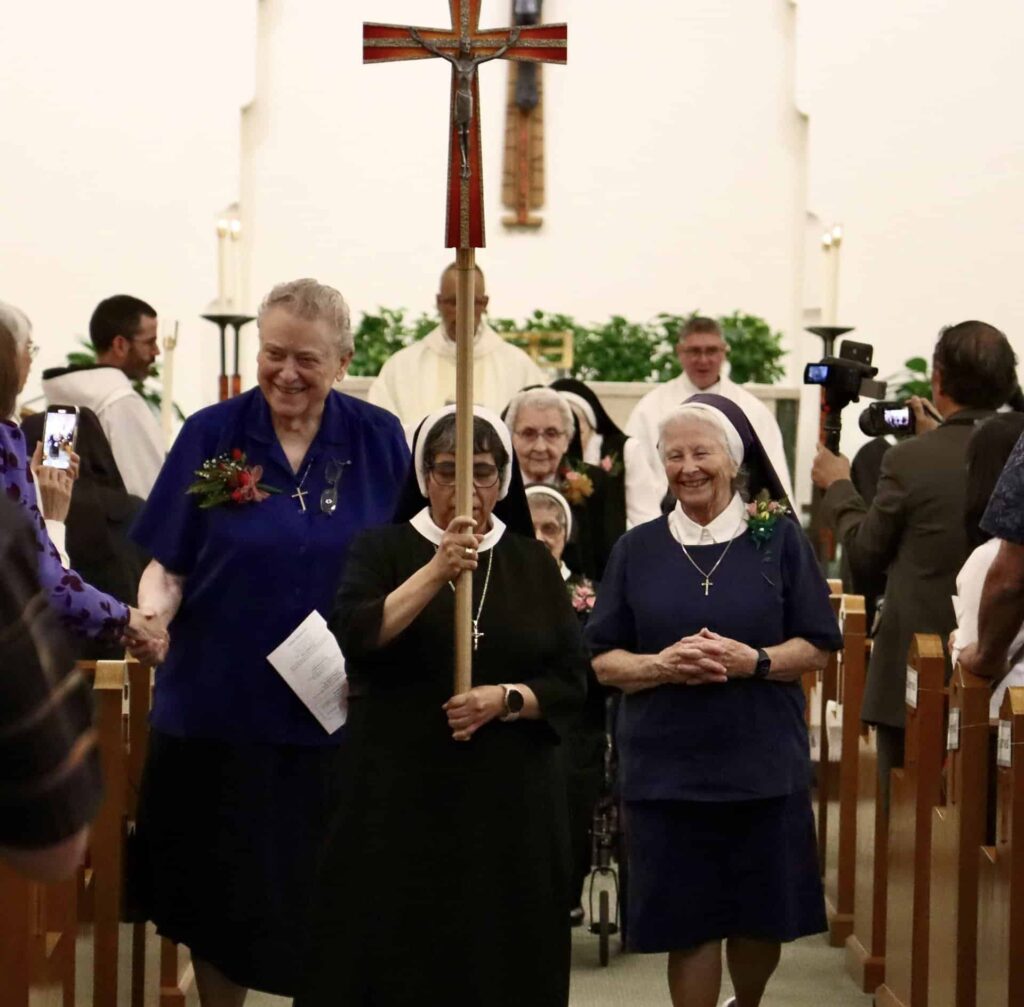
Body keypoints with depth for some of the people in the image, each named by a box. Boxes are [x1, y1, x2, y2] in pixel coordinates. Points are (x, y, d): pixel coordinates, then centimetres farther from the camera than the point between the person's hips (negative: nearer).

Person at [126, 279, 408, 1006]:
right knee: (217, 891, 8)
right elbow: (168, 563, 0)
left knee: (321, 899, 6)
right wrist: (152, 614, -21)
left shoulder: (379, 441, 1)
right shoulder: (211, 434, -2)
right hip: (216, 706, 0)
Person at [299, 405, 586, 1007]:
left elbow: (572, 679, 5)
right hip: (401, 793, -2)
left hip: (511, 800, 2)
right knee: (392, 957, -3)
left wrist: (505, 699, -14)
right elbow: (354, 639, -15)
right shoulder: (383, 550, 3)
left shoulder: (533, 564, 9)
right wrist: (437, 572, -23)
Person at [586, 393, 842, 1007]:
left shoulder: (780, 538, 2)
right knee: (689, 925, 2)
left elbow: (818, 648, 1)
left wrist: (753, 661, -17)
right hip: (667, 767, 0)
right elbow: (604, 661, 5)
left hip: (763, 765, 0)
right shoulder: (637, 550, 6)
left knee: (762, 919, 10)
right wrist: (659, 665, -15)